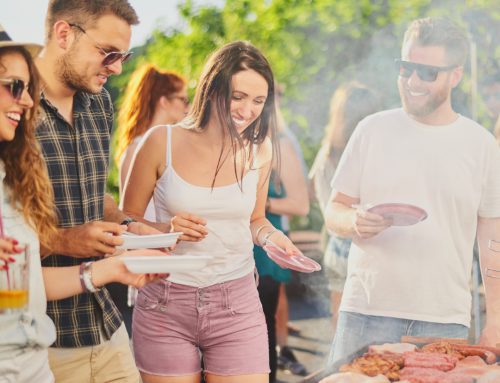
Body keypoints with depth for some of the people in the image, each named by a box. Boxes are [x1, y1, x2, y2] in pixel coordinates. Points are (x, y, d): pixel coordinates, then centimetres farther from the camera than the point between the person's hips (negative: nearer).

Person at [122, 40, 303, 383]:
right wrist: (165, 230, -17)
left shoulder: (260, 149, 3)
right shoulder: (163, 142, -5)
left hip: (237, 305, 2)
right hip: (165, 306, -1)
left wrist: (271, 236, -4)